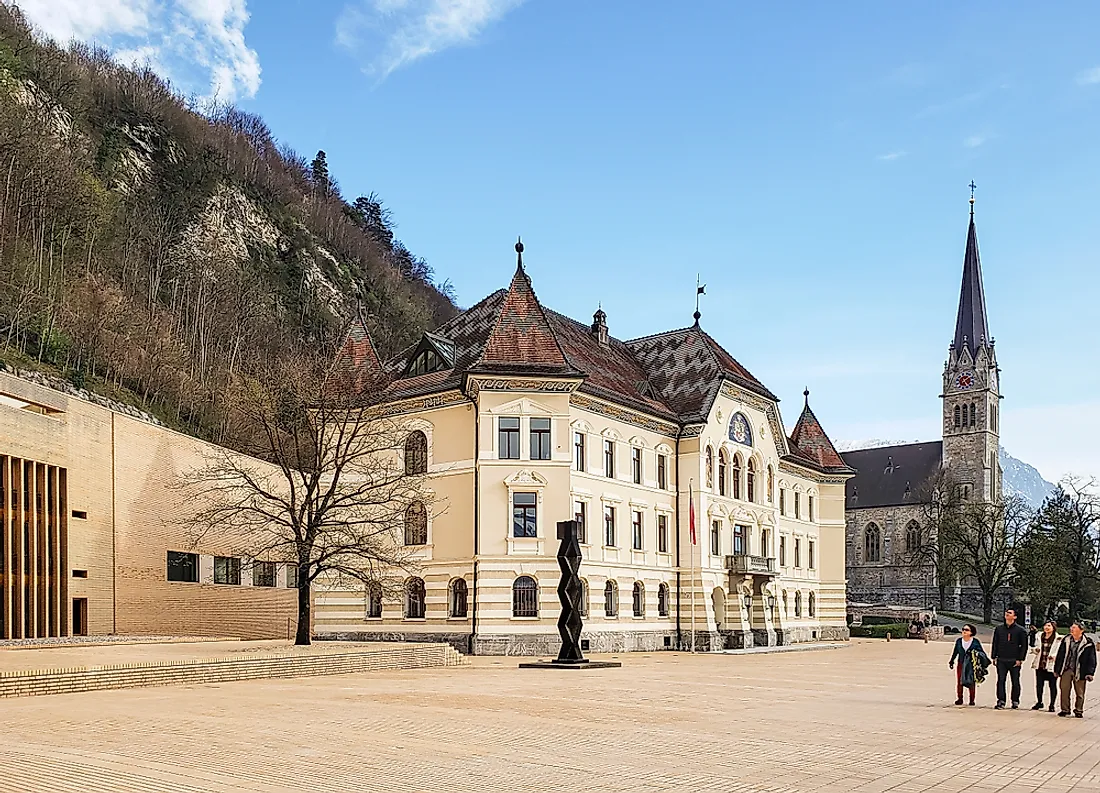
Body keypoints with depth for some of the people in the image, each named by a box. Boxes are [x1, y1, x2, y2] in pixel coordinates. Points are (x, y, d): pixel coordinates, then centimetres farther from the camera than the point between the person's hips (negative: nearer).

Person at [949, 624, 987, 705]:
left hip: (972, 664, -2)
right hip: (961, 663, 2)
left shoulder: (975, 641, -6)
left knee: (972, 683, 1)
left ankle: (972, 700, 13)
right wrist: (951, 662, 17)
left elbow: (981, 652, 2)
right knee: (959, 682, 3)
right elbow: (955, 652, 14)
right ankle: (959, 699, 13)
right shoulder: (958, 641, 2)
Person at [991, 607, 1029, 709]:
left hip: (1014, 661, -3)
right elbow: (995, 643, 15)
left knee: (1015, 682, 5)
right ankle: (1001, 701, 1)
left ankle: (1015, 701, 16)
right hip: (1001, 660, 3)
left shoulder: (1020, 630, 1)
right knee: (1001, 681, -2)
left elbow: (1024, 646, 0)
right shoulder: (999, 629, 12)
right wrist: (994, 657, 7)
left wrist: (1020, 659, -7)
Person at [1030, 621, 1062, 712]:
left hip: (1052, 665, -4)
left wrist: (1054, 656, -22)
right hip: (1040, 664, 4)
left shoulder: (1058, 639, -6)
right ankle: (1039, 702, 25)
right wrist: (1035, 650, -3)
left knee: (1052, 685, 3)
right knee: (1039, 685, 9)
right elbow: (1034, 647, 19)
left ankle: (1052, 705, 13)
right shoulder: (1039, 636, 10)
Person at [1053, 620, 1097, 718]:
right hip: (1066, 670, 3)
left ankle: (1078, 711, 20)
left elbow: (1092, 659, -2)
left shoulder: (1088, 643, -5)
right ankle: (1065, 709, 15)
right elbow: (1060, 656, 11)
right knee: (1064, 691, 4)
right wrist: (1057, 669, 10)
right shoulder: (1066, 641, 6)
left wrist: (1090, 673, -8)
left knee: (1079, 693, 6)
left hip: (1079, 672, -3)